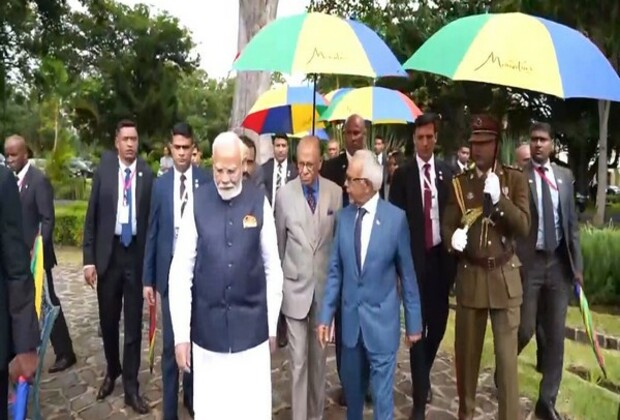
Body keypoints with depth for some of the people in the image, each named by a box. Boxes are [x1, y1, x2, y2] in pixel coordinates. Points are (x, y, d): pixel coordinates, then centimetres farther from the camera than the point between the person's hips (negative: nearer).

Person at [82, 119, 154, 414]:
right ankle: (112, 372, 39)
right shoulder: (104, 170, 1)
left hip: (137, 253, -1)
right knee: (108, 319, 14)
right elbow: (92, 216, 1)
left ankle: (131, 386, 20)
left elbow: (152, 218, -2)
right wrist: (89, 258, -3)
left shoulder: (148, 174, -3)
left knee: (134, 322, 6)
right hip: (108, 252, 2)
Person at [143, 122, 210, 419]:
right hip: (169, 270, 1)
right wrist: (148, 278, 4)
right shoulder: (160, 184, 2)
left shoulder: (207, 181, -3)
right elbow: (152, 233, 5)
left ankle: (192, 395, 35)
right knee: (171, 343, 7)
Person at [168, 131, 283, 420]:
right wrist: (181, 334, -4)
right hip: (207, 327, 0)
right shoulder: (197, 203, -6)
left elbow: (273, 268, 0)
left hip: (251, 326, 0)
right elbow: (180, 271, -4)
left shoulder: (259, 202, -5)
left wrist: (272, 325, 5)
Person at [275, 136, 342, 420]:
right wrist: (280, 278, 10)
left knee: (318, 357, 16)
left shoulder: (336, 193, -4)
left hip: (325, 286, 2)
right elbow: (279, 242, 4)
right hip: (295, 287, -1)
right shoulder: (284, 194, -7)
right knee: (298, 360, 4)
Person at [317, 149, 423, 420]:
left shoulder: (396, 218, -10)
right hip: (350, 317, 3)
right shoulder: (344, 217, -2)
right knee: (352, 387, 21)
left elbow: (407, 274, -5)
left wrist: (413, 322, 0)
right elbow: (335, 271, 3)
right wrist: (326, 315, 1)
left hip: (382, 320, -3)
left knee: (382, 393, 9)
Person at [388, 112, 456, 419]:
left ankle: (423, 377, 38)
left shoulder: (447, 172, 7)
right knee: (418, 325, 2)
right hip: (415, 257, -3)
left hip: (441, 256, 3)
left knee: (438, 322, 12)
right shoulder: (402, 175, -2)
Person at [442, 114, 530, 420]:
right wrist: (453, 238, -23)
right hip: (470, 277, 1)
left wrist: (498, 197, -22)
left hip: (505, 277, -1)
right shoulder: (459, 182, 5)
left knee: (507, 355, 3)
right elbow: (447, 225, 0)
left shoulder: (515, 178, 2)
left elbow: (523, 227, -7)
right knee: (466, 350, 11)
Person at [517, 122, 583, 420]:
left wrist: (577, 263, 8)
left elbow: (572, 222, 11)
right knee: (524, 330, -1)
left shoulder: (565, 175, 9)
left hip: (559, 263, 5)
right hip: (528, 263, -4)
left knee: (556, 336, 8)